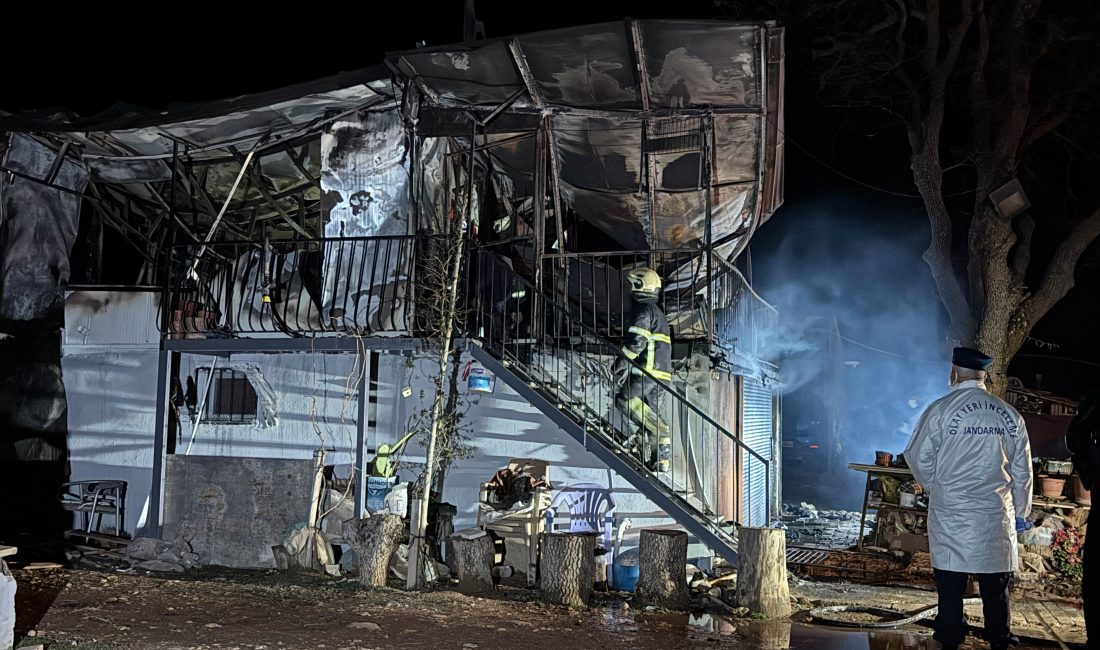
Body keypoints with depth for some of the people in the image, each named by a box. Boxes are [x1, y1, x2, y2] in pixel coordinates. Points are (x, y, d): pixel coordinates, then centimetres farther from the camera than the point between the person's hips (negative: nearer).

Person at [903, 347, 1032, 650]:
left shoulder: (940, 409, -7)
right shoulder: (1010, 415, 4)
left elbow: (918, 457, -2)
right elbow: (1022, 470, 10)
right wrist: (1021, 512, 19)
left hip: (950, 512, -2)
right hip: (996, 513, 2)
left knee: (950, 582, 6)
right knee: (995, 584, 9)